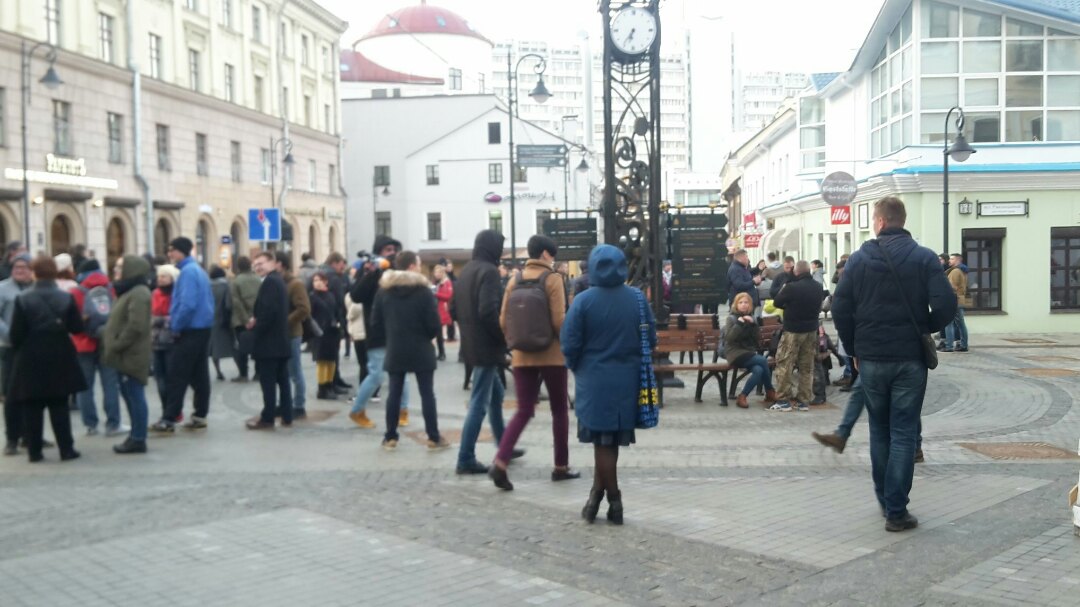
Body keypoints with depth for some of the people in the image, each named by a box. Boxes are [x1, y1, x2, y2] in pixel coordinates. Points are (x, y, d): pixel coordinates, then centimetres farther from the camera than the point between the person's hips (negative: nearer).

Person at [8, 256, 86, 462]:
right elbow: (77, 328, -2)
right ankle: (66, 449, 6)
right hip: (59, 358, 1)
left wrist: (17, 348, 12)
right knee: (59, 406, 7)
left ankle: (34, 451, 10)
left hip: (31, 358, -1)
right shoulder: (66, 298, -4)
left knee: (32, 407, 7)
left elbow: (16, 333, -7)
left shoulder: (23, 299, -7)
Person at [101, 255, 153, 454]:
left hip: (132, 355, -11)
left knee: (135, 396, -6)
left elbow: (135, 326, -23)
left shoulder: (139, 293, -15)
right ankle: (136, 436, 21)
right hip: (127, 354, 11)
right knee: (130, 395, 14)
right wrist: (111, 343, 14)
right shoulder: (130, 291, 19)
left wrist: (116, 345, -18)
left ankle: (138, 439, -2)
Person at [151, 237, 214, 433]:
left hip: (189, 331, -9)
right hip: (202, 328, 9)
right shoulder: (199, 270, 14)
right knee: (199, 375, 10)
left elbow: (187, 304, -25)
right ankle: (200, 416, 14)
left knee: (176, 377, -5)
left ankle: (169, 420, -3)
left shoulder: (187, 272, -15)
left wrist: (175, 326, -14)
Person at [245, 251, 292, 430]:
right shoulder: (278, 280, 17)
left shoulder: (269, 281, -14)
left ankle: (267, 418, 0)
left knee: (268, 382, -4)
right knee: (282, 380, 10)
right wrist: (256, 320, 6)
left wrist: (255, 327, -13)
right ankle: (287, 417, 12)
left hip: (268, 341, -10)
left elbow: (269, 310, -24)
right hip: (280, 339, 10)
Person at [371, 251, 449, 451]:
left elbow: (376, 323, 3)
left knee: (394, 393, 9)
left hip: (395, 350, 3)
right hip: (421, 350, -3)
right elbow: (434, 324, -12)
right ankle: (433, 438, 5)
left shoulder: (384, 290, 2)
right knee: (427, 393, 2)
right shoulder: (423, 290, -10)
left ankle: (390, 437, 12)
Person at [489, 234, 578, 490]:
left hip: (522, 356, 4)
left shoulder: (515, 279, 5)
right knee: (559, 410, 12)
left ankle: (500, 462, -12)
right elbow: (559, 320, -14)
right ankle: (561, 467, 18)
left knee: (523, 411, 7)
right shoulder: (552, 279, -8)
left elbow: (503, 320, 6)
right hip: (551, 354, -4)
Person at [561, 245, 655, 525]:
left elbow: (570, 345, -10)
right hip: (628, 380, 3)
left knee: (603, 441, 7)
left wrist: (578, 368, 9)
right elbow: (651, 339, 4)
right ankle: (596, 495, 19)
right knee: (610, 441, 13)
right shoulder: (637, 298, -1)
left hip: (594, 381, -3)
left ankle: (614, 500, 12)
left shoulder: (583, 301, -11)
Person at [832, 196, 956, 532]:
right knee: (903, 434, 2)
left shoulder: (859, 259, -2)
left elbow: (840, 309, -3)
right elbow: (946, 305, -13)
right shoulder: (924, 258, -5)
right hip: (910, 359, -1)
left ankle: (885, 500, 25)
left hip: (871, 359, 2)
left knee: (879, 431, 17)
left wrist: (854, 349, 9)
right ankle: (896, 511, 0)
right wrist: (925, 328, 7)